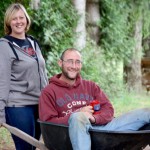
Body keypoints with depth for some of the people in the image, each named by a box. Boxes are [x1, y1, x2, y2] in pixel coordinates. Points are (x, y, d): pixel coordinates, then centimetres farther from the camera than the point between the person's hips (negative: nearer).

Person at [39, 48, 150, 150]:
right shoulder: (49, 92, 10)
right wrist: (78, 115, -13)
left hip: (101, 126, 5)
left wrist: (94, 118, -11)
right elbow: (48, 122, -2)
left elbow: (108, 109, 13)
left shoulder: (91, 86, 22)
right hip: (76, 132, -4)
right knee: (77, 117, -42)